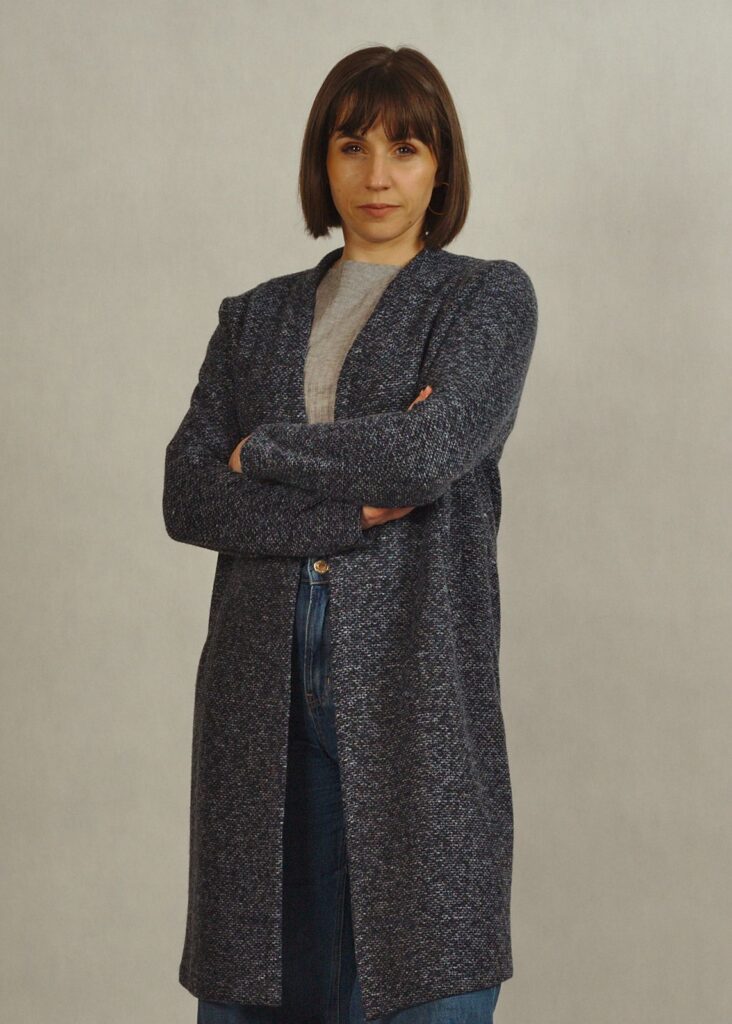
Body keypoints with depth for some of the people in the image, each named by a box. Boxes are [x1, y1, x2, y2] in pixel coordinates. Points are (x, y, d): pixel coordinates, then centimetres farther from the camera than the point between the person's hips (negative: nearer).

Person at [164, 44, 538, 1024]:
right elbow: (186, 494, 3)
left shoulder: (490, 297, 6)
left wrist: (259, 453, -1)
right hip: (264, 686, 3)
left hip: (417, 685, -3)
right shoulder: (255, 317, 16)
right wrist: (348, 510, -10)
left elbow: (430, 449, -12)